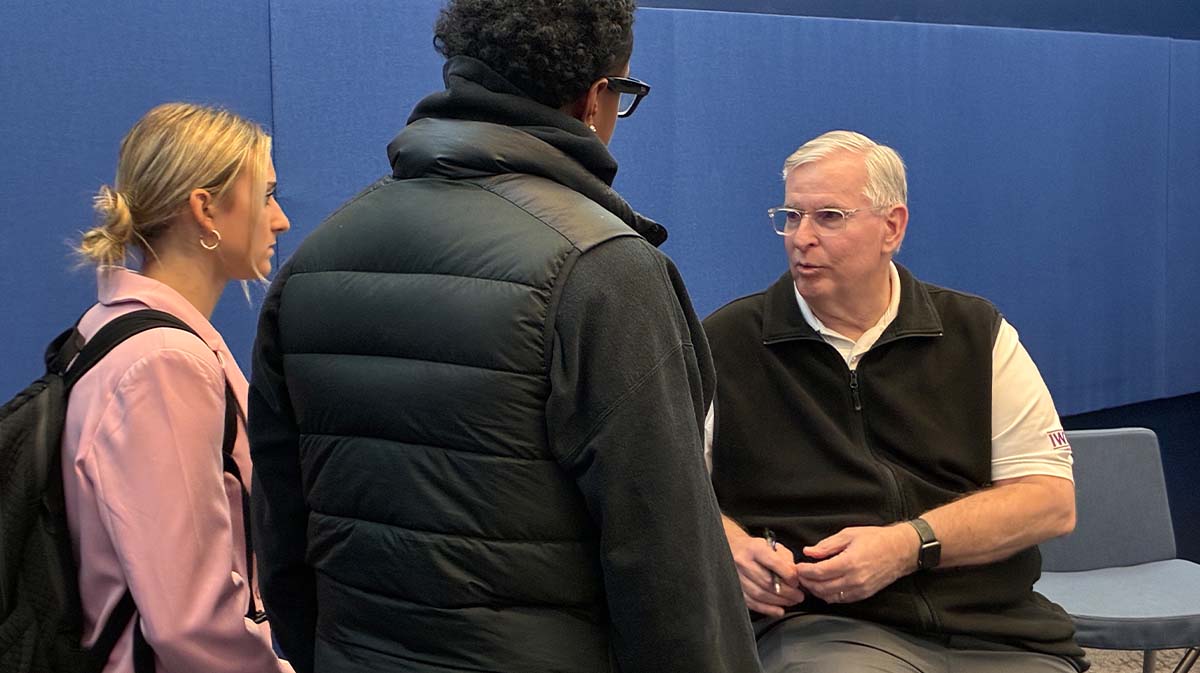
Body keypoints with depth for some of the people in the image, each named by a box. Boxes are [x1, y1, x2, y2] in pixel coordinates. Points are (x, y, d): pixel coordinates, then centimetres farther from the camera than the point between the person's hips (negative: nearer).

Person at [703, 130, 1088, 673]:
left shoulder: (978, 335, 11)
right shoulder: (724, 344, 7)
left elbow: (1051, 499, 3)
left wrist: (908, 545, -11)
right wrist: (730, 545, -16)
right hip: (820, 626, -3)